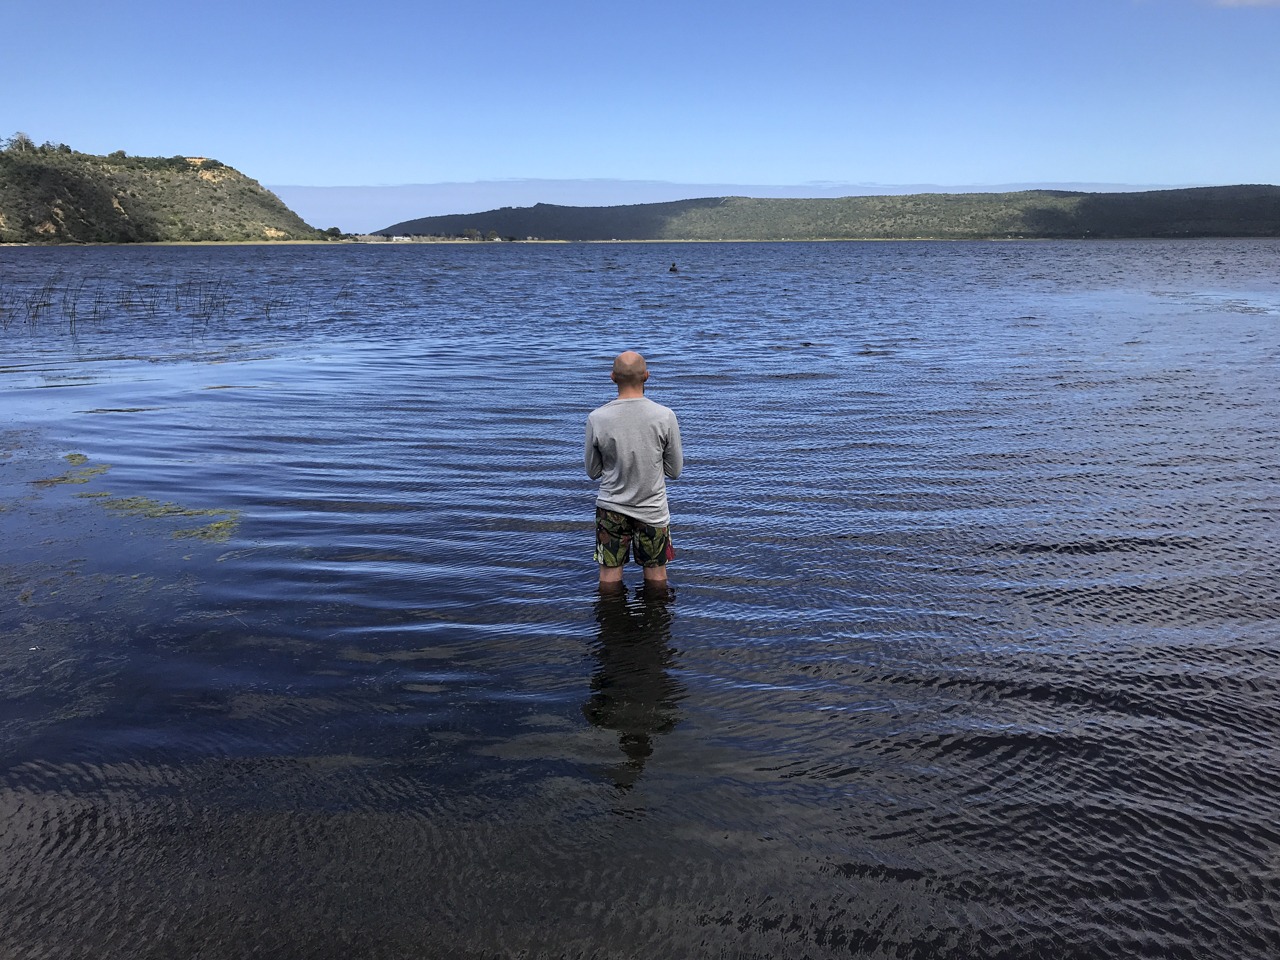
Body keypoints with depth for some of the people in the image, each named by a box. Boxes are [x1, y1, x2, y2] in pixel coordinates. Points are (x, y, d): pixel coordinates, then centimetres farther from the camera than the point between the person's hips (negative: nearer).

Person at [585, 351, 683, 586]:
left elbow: (593, 472, -2)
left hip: (611, 508, 0)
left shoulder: (596, 418, -14)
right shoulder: (665, 416, -15)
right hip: (653, 509, 0)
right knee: (656, 577, 18)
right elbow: (675, 471, -4)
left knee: (609, 576, 16)